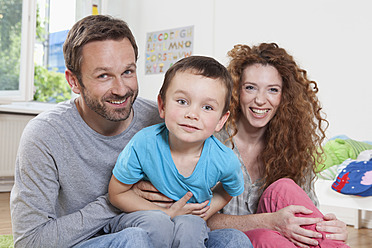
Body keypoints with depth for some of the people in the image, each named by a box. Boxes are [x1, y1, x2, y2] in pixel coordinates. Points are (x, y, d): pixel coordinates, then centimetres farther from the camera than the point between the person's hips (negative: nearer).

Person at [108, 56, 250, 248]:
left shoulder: (226, 162, -20)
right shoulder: (142, 145, -25)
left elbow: (229, 190, 7)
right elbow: (117, 193, -11)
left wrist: (206, 213, -9)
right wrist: (168, 214, -18)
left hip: (191, 220, 0)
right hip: (147, 211, 0)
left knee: (190, 227, -32)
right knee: (155, 224, -33)